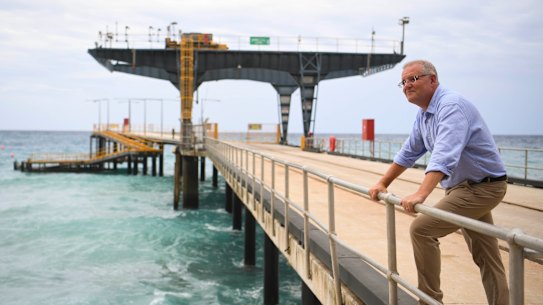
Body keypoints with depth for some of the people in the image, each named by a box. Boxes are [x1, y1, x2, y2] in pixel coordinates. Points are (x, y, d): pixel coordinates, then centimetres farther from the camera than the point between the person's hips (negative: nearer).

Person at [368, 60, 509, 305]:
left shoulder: (451, 106, -22)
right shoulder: (424, 114, 8)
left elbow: (445, 155, -36)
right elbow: (409, 153, 20)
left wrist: (421, 194, -46)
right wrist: (383, 183, 18)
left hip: (481, 187, -10)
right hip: (464, 187, 10)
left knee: (421, 229, -15)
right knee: (486, 259, 12)